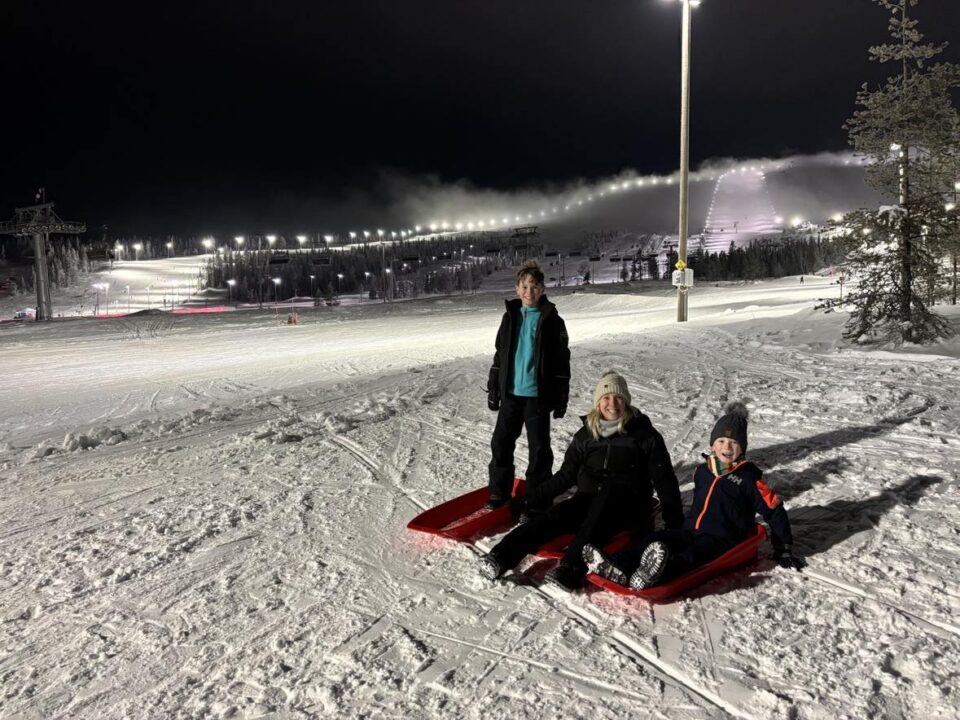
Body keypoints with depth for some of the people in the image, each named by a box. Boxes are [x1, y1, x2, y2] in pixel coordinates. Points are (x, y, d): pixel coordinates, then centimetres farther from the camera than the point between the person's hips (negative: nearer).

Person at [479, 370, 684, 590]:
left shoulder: (644, 434, 1)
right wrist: (528, 500, 10)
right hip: (589, 500, 3)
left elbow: (664, 479, 3)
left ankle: (572, 565, -52)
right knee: (555, 515, -29)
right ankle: (500, 557, -45)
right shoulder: (586, 435, 9)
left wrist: (675, 521, -7)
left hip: (628, 507, -3)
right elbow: (565, 476, 15)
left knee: (605, 492, -37)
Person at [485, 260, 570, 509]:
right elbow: (500, 355, 13)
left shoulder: (552, 320, -5)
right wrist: (493, 388, 11)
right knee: (501, 442, 7)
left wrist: (561, 397, -6)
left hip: (538, 395, -4)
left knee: (539, 448, 5)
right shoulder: (510, 317, 6)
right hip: (511, 392, 4)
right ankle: (499, 491, 21)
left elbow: (561, 362, -4)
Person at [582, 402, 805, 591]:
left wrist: (784, 550, 9)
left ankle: (660, 574, -68)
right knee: (656, 539, -23)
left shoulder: (749, 477, 1)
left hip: (721, 539, -5)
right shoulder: (702, 470, 17)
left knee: (692, 555, -37)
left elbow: (774, 511, 6)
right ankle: (617, 568, -45)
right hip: (690, 531, 5)